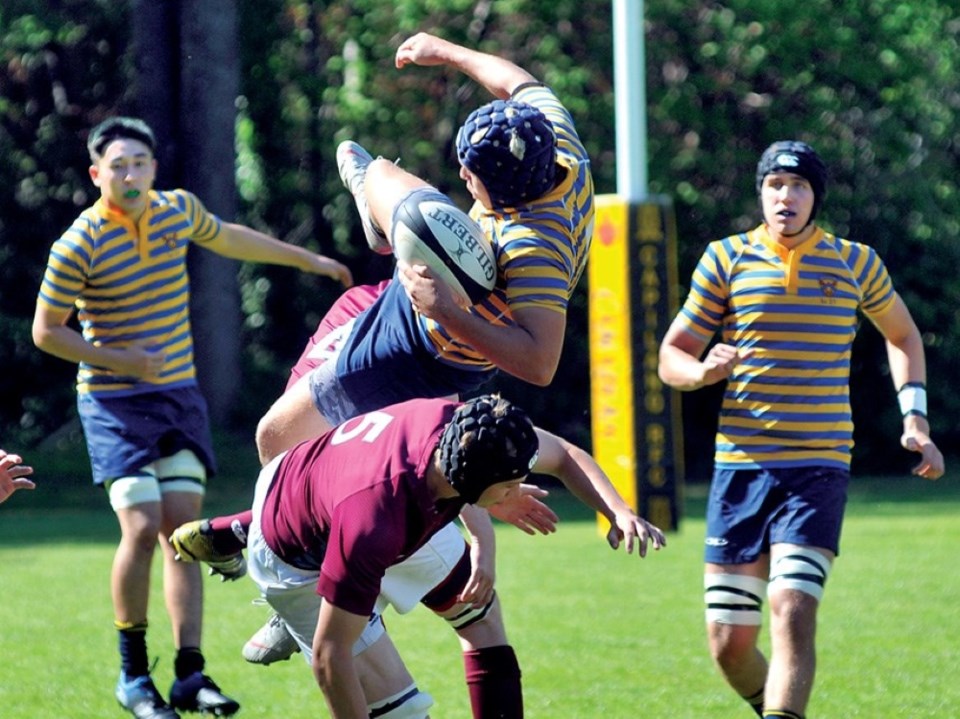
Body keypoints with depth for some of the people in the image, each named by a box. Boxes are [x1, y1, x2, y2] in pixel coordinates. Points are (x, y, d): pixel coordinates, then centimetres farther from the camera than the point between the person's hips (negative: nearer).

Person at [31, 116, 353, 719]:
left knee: (183, 531, -2)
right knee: (143, 527, -16)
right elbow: (46, 331, -7)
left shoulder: (178, 211, 1)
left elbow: (230, 239, 23)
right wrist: (117, 360, -18)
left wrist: (307, 259, 30)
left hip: (181, 397, 5)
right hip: (115, 403, -5)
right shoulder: (80, 245, -15)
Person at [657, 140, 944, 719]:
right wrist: (704, 370, -17)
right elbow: (671, 357, 7)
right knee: (730, 644, 1)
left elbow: (902, 335, 24)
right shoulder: (726, 259, 4)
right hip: (741, 468, 1)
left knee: (793, 615, -21)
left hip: (819, 469, -1)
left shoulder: (856, 263, 6)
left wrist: (915, 420, 12)